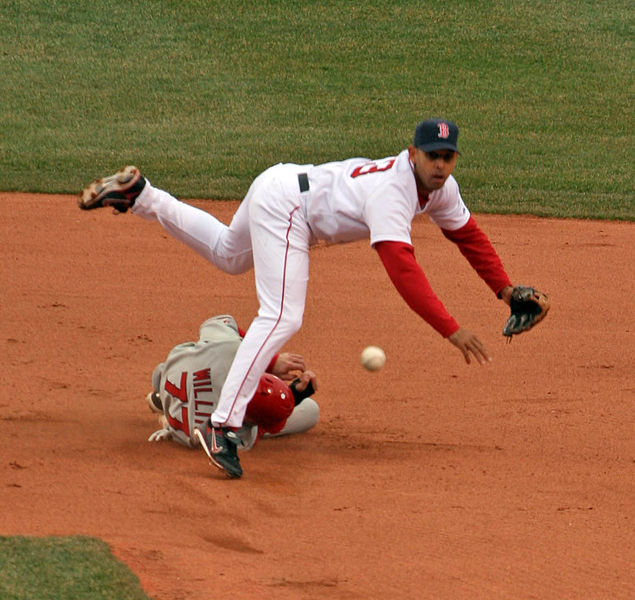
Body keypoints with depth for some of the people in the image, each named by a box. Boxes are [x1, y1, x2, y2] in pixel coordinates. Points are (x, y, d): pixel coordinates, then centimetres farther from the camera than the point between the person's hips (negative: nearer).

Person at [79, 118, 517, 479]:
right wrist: (452, 330, -45)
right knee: (282, 317, -21)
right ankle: (224, 424, -27)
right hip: (284, 204, -10)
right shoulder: (392, 192, -31)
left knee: (228, 254, 35)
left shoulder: (440, 186, -4)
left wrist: (506, 289, 1)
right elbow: (402, 268, -41)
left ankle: (140, 196, 36)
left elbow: (468, 234, 11)